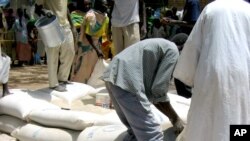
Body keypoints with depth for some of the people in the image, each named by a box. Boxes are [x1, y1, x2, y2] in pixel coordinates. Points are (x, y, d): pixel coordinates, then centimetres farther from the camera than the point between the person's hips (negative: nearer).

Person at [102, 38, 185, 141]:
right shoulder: (172, 50, 3)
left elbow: (152, 91, 28)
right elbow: (159, 91, -4)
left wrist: (172, 117, 29)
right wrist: (175, 118, 9)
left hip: (114, 76, 10)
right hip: (126, 80, -10)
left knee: (136, 131, 22)